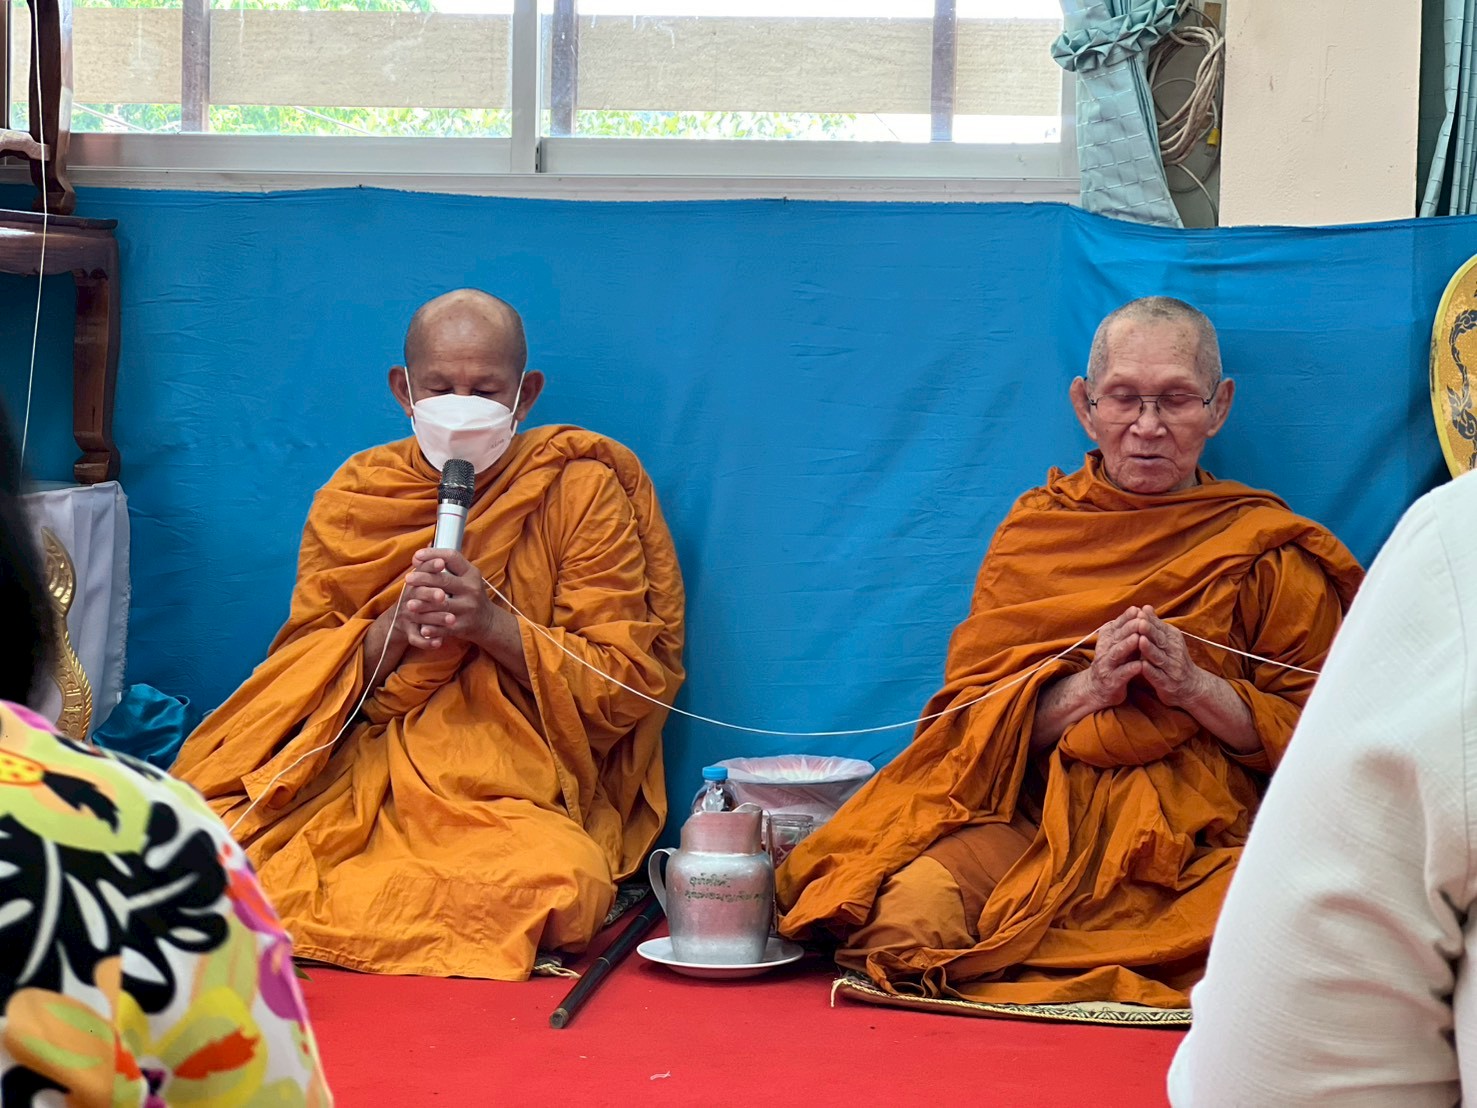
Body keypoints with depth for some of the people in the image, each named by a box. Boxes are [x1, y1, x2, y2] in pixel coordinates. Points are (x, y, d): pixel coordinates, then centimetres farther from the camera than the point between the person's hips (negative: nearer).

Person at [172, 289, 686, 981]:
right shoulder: (354, 495, 10)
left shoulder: (582, 490, 1)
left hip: (518, 789, 0)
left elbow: (624, 686, -2)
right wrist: (393, 628, -13)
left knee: (559, 884, -36)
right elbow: (300, 669, 8)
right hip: (361, 762, 0)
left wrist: (492, 625, -17)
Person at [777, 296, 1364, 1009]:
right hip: (1034, 819, 1)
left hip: (1195, 838, 0)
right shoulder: (1035, 529, 13)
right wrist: (1085, 688, -12)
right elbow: (972, 719, 7)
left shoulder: (1272, 555, 7)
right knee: (912, 904, -30)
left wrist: (1194, 687, -13)